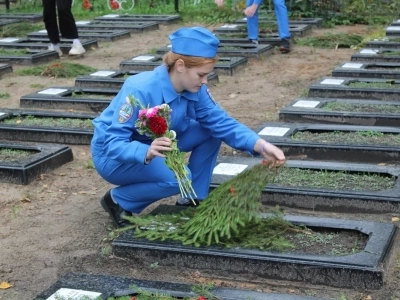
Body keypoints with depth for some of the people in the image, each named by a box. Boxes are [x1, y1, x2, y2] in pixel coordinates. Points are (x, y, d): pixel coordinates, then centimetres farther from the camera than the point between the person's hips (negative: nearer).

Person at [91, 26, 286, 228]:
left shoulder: (195, 90, -14)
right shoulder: (140, 90, -33)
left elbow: (221, 122, -16)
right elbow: (114, 143, -35)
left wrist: (261, 145, -30)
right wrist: (147, 152, -55)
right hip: (112, 155, -7)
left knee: (210, 131, -9)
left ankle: (193, 200, 4)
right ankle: (118, 200, -7)